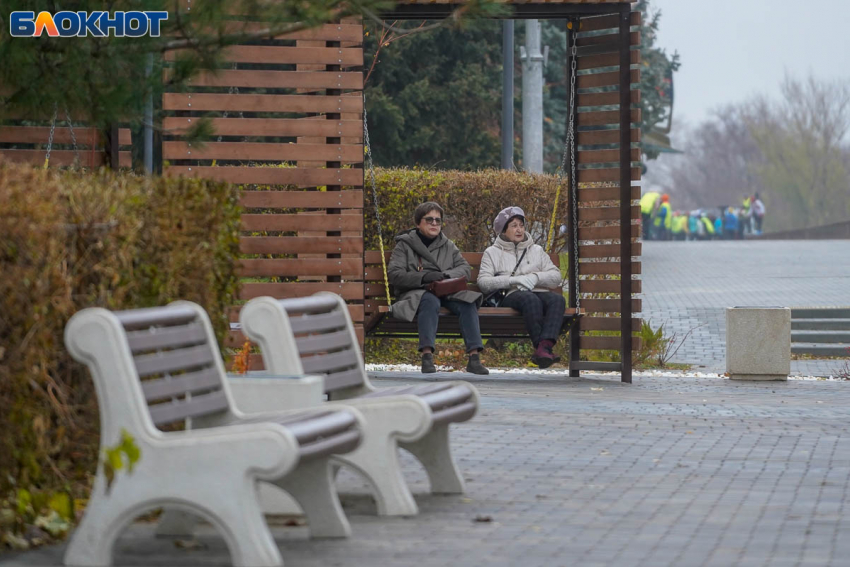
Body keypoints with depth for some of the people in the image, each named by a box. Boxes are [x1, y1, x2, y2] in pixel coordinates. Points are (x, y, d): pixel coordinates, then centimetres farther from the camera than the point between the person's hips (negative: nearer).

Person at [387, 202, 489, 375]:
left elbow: (465, 268, 12)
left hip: (447, 292, 4)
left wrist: (447, 276, -11)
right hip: (416, 293, -4)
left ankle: (474, 357, -36)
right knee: (430, 301, -39)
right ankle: (427, 356, -49)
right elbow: (394, 275, -3)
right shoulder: (405, 245, 10)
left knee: (468, 303, -28)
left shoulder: (447, 245, 23)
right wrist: (423, 277, -18)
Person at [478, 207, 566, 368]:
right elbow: (483, 282, 3)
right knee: (530, 299, -39)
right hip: (511, 296, -3)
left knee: (557, 299, -33)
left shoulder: (536, 250, 28)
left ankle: (544, 347, -52)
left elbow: (556, 276, 15)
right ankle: (541, 347, -47)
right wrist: (514, 280, -10)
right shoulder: (492, 253, 20)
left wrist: (536, 277, -6)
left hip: (539, 293, 3)